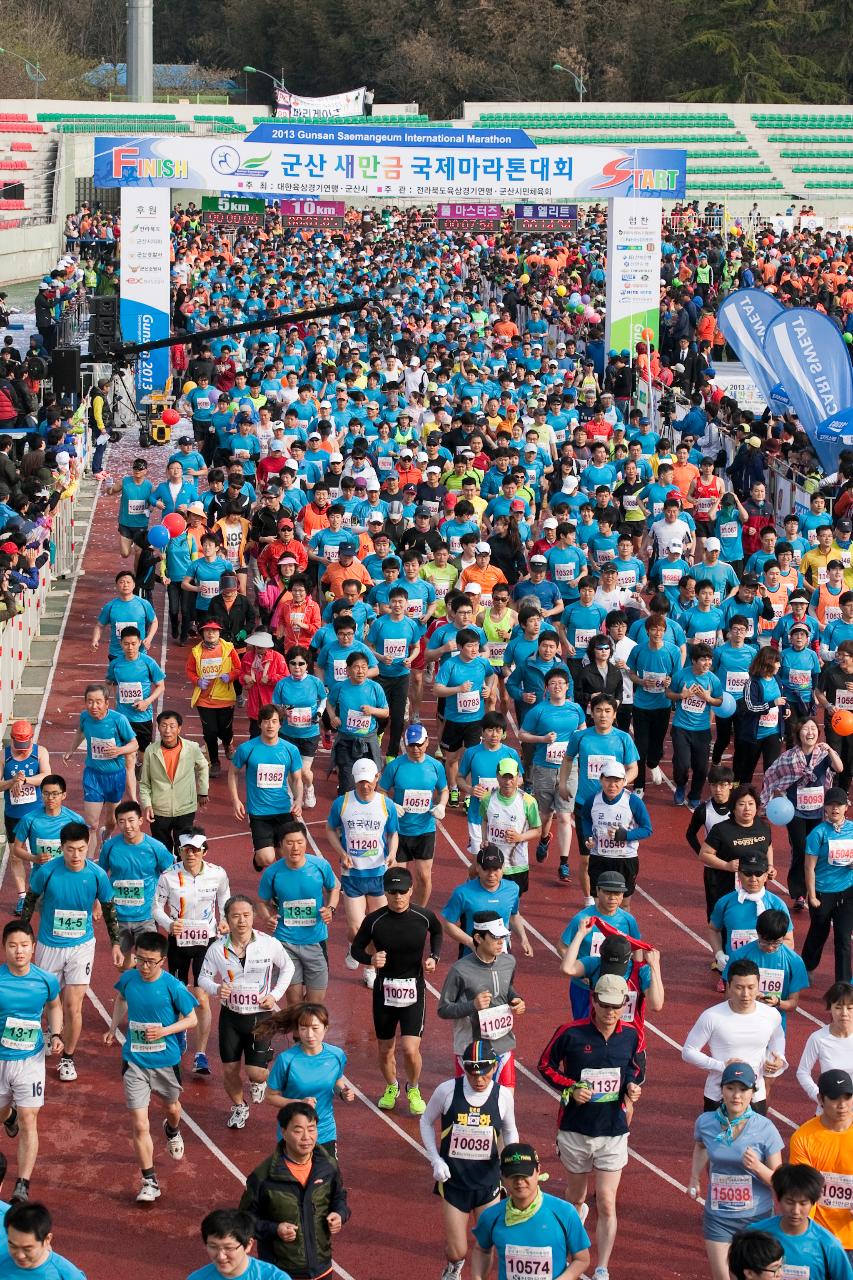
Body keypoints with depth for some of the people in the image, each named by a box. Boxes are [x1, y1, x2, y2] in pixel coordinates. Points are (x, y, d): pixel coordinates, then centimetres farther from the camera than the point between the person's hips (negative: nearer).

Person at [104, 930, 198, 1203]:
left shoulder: (173, 987, -18)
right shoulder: (128, 979, -8)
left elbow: (191, 1019, -8)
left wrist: (165, 1031, -22)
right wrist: (113, 1027, 4)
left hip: (166, 1060, -1)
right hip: (134, 1060, 1)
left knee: (172, 1107, 27)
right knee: (139, 1124, -7)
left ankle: (172, 1131, 64)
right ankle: (149, 1181, 3)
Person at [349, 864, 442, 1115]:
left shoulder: (424, 916, -9)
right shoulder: (374, 920, -13)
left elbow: (437, 931, 14)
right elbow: (356, 948, 0)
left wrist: (434, 957, -1)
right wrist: (371, 959, -20)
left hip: (414, 990, -1)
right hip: (384, 989, 1)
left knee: (411, 1049, -11)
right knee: (385, 1049, 13)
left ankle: (413, 1089, 19)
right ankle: (391, 1087, 43)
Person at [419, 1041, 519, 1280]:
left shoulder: (503, 1096, -8)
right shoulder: (448, 1090, -12)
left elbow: (510, 1131, 10)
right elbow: (426, 1122, 4)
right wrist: (436, 1160, -6)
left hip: (488, 1181, 1)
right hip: (453, 1180, -1)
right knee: (457, 1252, 2)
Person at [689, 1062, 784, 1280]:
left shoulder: (765, 1129, -14)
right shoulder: (705, 1122, -6)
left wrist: (757, 1167, -26)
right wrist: (694, 1178, 10)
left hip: (756, 1218, -1)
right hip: (718, 1218, 1)